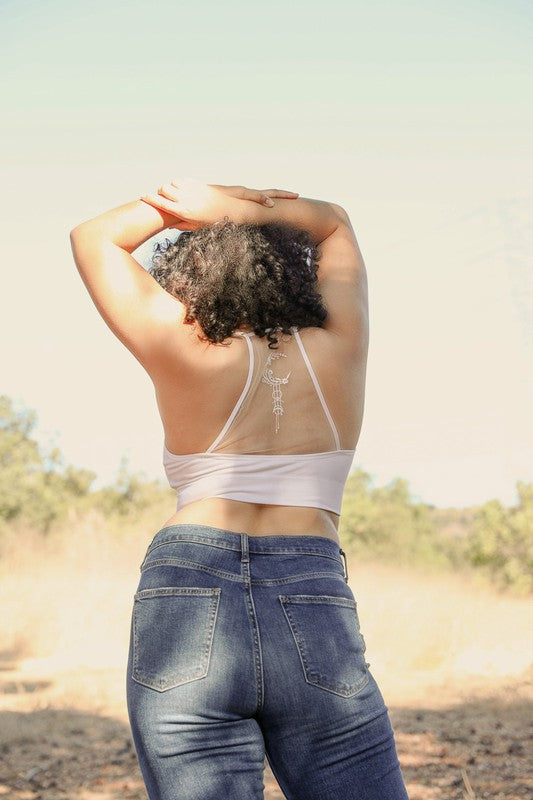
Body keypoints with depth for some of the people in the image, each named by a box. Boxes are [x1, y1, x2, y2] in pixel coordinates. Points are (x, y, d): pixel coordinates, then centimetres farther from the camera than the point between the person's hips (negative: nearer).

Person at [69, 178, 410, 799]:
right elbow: (333, 222, 27)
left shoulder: (188, 353, 4)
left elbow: (93, 238, 17)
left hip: (185, 611, -1)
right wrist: (227, 206, 18)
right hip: (317, 619, 1)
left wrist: (172, 208, 23)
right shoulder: (339, 347, 9)